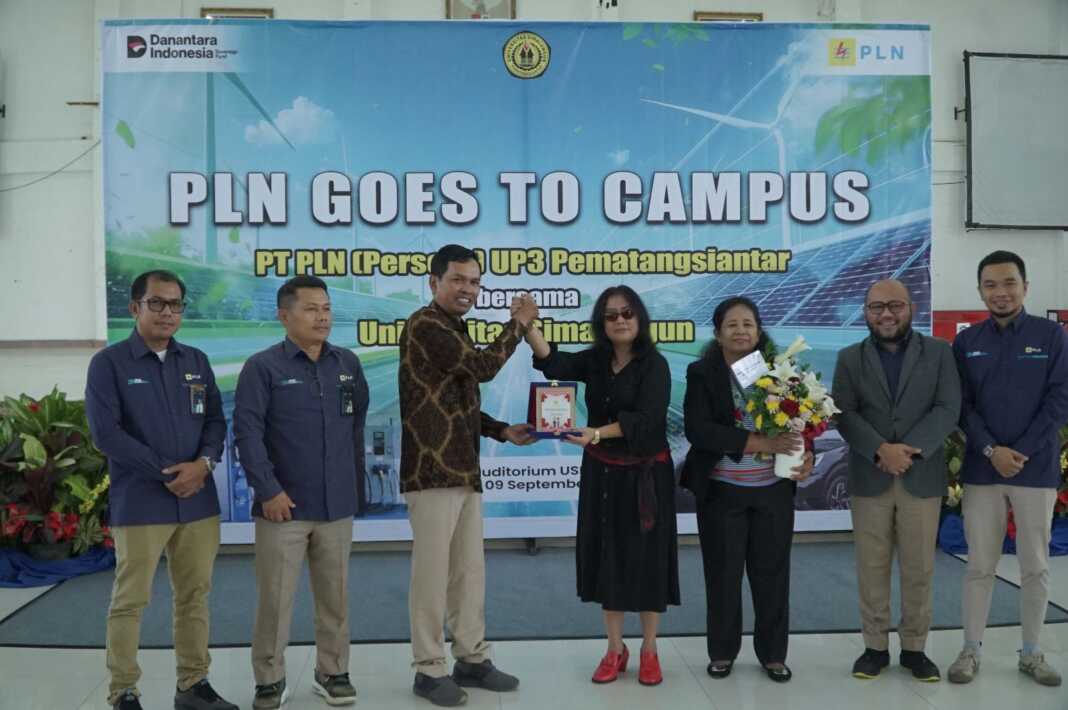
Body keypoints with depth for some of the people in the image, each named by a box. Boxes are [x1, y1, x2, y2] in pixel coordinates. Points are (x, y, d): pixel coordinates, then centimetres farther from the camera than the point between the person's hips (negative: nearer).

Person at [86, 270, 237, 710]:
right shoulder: (108, 363, -2)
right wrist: (166, 473, -12)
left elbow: (216, 421, 10)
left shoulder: (196, 362, 12)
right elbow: (105, 432, -11)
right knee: (130, 601, 3)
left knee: (195, 597, 11)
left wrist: (203, 463, -10)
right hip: (139, 504, -4)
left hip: (199, 501, 4)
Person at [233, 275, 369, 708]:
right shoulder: (262, 367, -5)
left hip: (337, 506, 4)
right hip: (283, 506, -3)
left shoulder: (348, 364, 7)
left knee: (334, 595, 13)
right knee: (275, 598, 5)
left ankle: (332, 672, 27)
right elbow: (247, 432, -10)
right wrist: (268, 489, -15)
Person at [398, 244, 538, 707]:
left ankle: (471, 659, 26)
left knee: (470, 570, 14)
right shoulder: (424, 326, -11)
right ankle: (429, 670, 12)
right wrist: (519, 323, -4)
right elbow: (485, 366, -18)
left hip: (465, 472, 9)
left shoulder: (456, 331, 19)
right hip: (432, 473, -9)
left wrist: (503, 431, 10)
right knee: (432, 573, -1)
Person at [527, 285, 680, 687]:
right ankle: (615, 650, 23)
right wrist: (527, 324, -29)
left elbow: (645, 418, -22)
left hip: (645, 474, -4)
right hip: (601, 473, 4)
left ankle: (649, 651, 21)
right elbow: (554, 364, -14)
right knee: (607, 557, 9)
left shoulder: (654, 365, -10)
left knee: (646, 558, 4)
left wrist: (597, 434, -35)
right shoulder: (595, 361, 4)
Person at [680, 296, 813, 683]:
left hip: (773, 490, 2)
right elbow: (698, 430, -17)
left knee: (772, 572, 10)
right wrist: (760, 443, -24)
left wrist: (807, 454, -15)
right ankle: (722, 652, 25)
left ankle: (773, 654, 25)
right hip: (721, 491, -2)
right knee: (723, 574, 9)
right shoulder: (701, 373, -6)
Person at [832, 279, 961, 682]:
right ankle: (875, 646, 19)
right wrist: (880, 450, -19)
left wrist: (909, 450, -17)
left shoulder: (938, 353, 5)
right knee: (872, 569, 6)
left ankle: (914, 648, 21)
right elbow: (844, 415, -4)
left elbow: (948, 410, -5)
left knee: (919, 569, 8)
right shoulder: (850, 359, 6)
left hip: (923, 478, 0)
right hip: (869, 479, 0)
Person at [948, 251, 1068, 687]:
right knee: (980, 565, 6)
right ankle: (971, 650, 16)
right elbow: (961, 405, 1)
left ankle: (1031, 653, 22)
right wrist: (991, 450, -13)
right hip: (982, 469, 1)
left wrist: (1021, 452, -12)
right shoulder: (966, 342, 4)